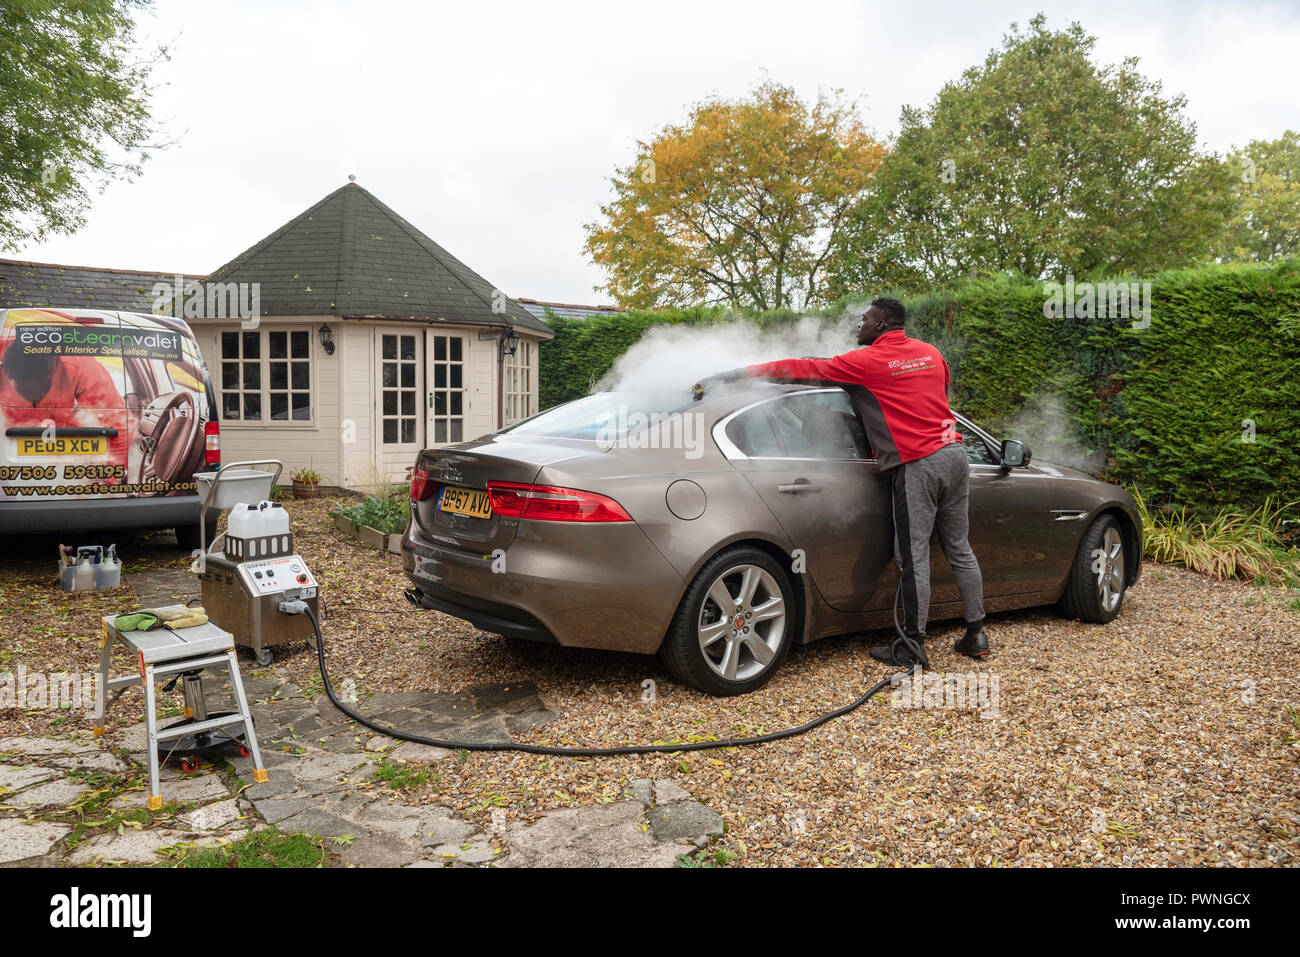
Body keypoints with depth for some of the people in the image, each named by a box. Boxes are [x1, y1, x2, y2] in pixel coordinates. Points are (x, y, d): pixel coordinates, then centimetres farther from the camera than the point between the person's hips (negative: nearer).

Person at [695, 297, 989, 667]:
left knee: (914, 558, -2)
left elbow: (803, 369, -5)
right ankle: (976, 635, 21)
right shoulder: (930, 352, 14)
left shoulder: (867, 361, -6)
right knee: (959, 549, 14)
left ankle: (913, 647, 5)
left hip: (917, 465, -8)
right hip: (954, 452, 8)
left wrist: (735, 373, -2)